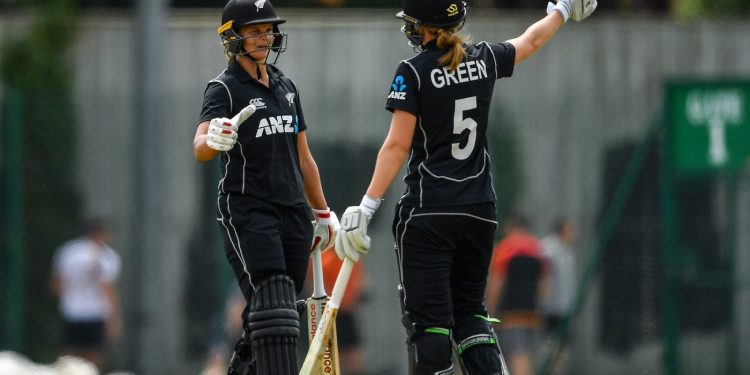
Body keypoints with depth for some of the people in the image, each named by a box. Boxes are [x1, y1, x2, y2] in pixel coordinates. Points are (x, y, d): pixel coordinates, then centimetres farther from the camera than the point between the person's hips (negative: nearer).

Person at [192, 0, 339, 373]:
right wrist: (212, 140, -47)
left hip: (293, 212, 7)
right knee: (271, 303, -19)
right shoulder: (224, 89, -6)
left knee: (278, 315, 4)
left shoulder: (286, 87, 16)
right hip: (246, 211, -7)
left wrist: (322, 212, 25)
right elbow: (200, 149, -24)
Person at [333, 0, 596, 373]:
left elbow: (398, 145, -14)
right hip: (480, 209, 5)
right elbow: (531, 40, 25)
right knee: (469, 308, 15)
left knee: (428, 316, -4)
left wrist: (368, 206, -15)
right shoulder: (483, 59, 5)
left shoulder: (413, 72, -9)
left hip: (427, 212, -5)